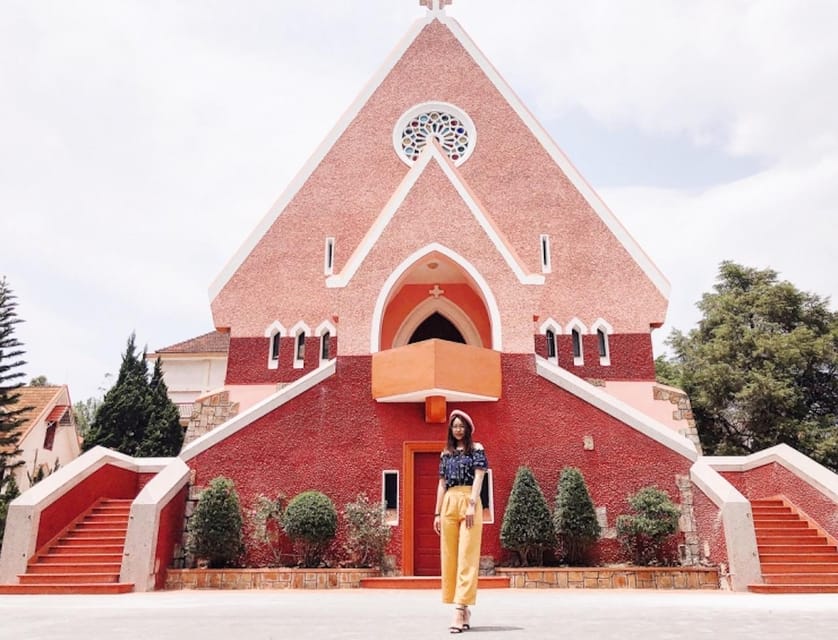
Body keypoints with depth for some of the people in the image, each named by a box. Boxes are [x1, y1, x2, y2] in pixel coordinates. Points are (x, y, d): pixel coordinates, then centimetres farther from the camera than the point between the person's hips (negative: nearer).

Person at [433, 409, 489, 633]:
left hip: (468, 502, -5)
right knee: (449, 557, 6)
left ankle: (460, 610, -13)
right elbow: (442, 484, 16)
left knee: (467, 557, -9)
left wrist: (472, 505, -16)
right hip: (449, 504, 5)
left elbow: (479, 478, -5)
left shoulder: (477, 449, 5)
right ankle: (464, 610, 15)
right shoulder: (446, 453, 17)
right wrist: (437, 513, 10)